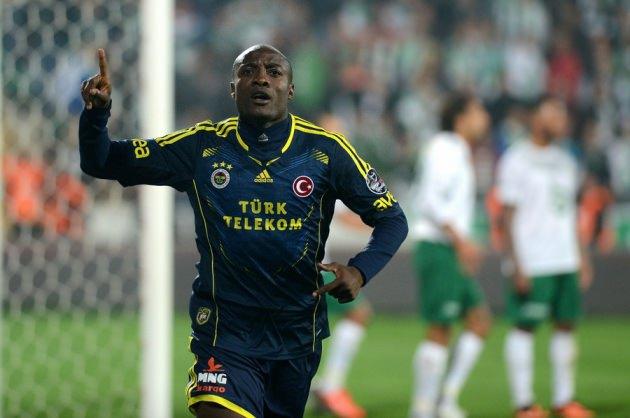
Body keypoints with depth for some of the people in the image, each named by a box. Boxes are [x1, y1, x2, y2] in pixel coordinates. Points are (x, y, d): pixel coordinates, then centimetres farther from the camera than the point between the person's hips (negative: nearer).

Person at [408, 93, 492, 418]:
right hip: (438, 248, -10)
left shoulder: (458, 153, 19)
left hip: (451, 252, 10)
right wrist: (462, 241, -23)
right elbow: (430, 202, -20)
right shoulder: (444, 148, -10)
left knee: (480, 321, 5)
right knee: (439, 330, -8)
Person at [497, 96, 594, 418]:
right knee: (524, 328, -4)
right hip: (532, 266, -7)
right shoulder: (516, 161, -5)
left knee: (566, 325, 7)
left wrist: (581, 258, 16)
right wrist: (517, 267, -14)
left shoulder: (564, 161, 16)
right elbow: (508, 216, -8)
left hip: (565, 262, 7)